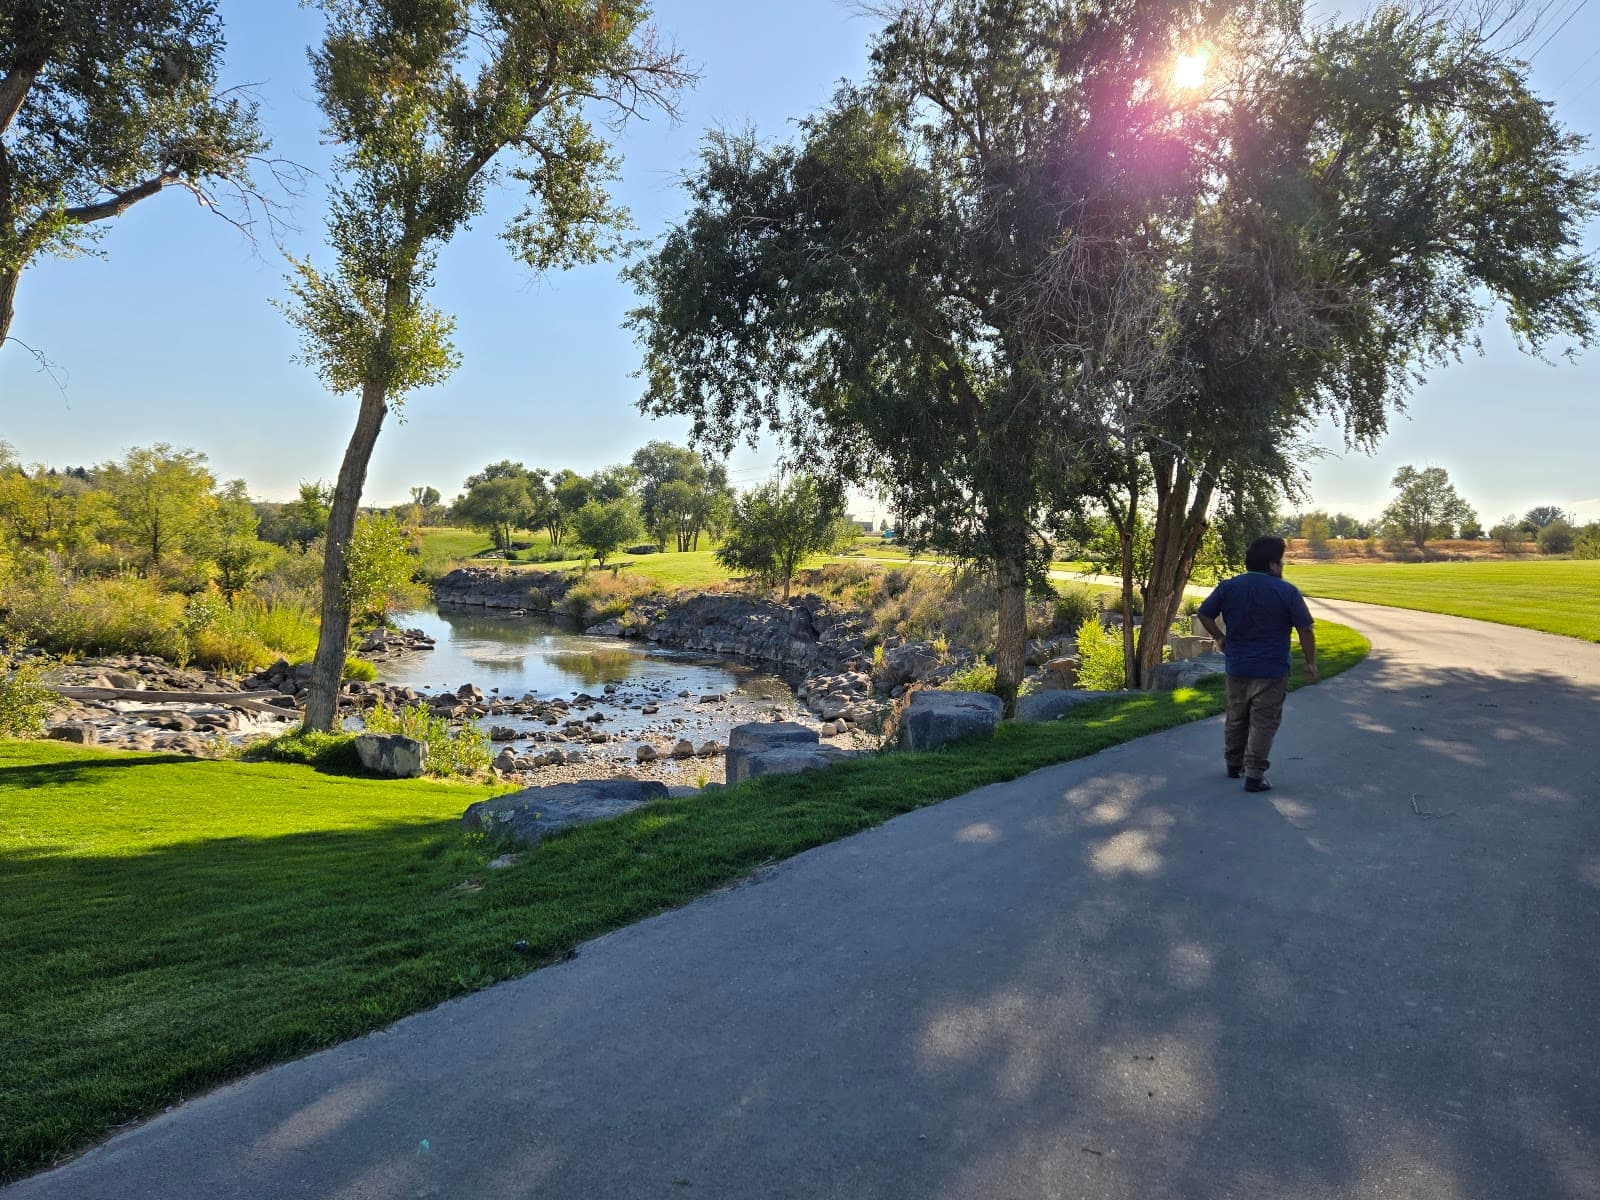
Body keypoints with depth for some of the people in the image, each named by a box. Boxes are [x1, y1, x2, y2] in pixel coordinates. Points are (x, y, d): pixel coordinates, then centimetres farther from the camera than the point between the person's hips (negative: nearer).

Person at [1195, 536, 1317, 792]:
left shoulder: (1228, 587, 0)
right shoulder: (1287, 591, -9)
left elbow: (1204, 615, 5)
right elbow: (1305, 630, -7)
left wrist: (1220, 638, 17)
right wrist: (1310, 662, 2)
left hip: (1237, 668, 4)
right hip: (1271, 670, -4)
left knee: (1236, 718, 18)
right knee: (1263, 723, 0)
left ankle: (1234, 764, 31)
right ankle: (1254, 774, -2)